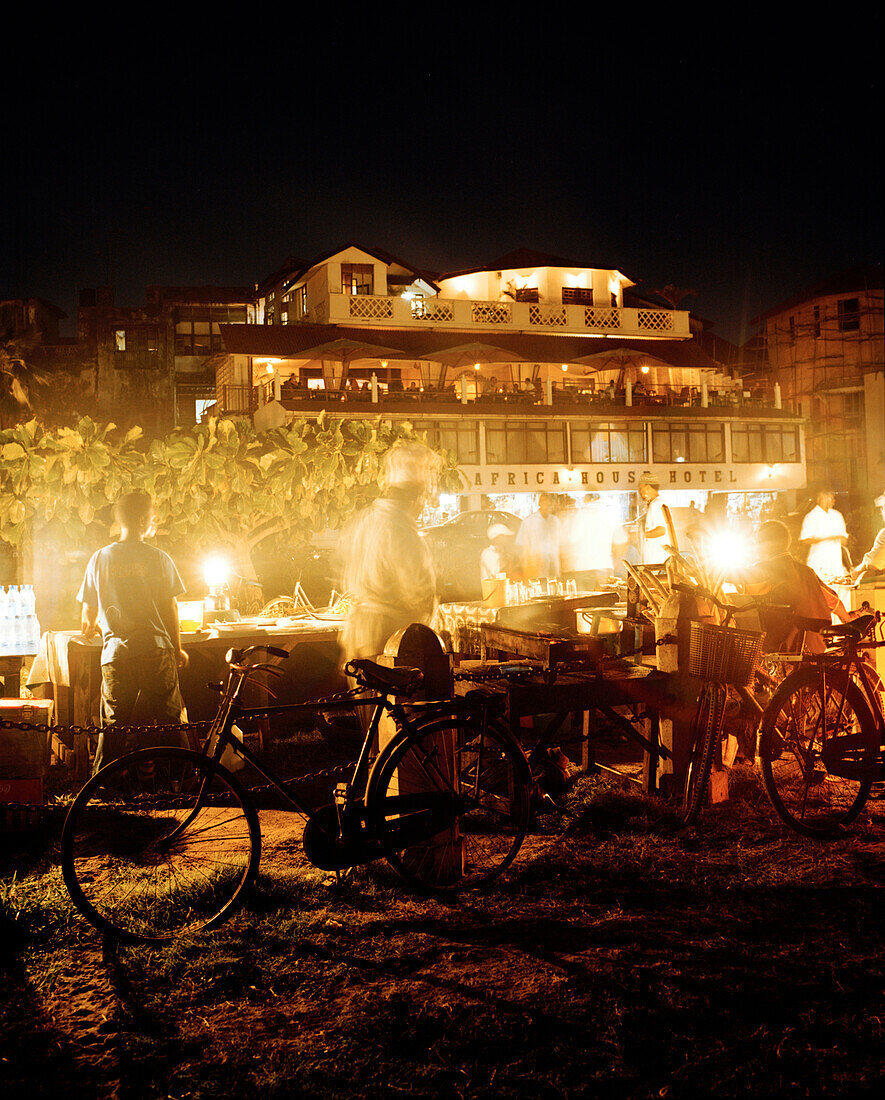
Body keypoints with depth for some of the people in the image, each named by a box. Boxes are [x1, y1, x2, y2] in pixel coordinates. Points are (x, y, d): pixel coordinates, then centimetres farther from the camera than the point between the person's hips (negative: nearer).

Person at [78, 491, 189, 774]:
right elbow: (170, 607, 0)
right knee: (166, 722, 9)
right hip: (157, 649, -1)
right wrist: (178, 648, 11)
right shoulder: (159, 559, -1)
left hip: (116, 652, 1)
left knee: (112, 725, 8)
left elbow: (88, 614, 10)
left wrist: (90, 629, 33)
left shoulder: (100, 558, 4)